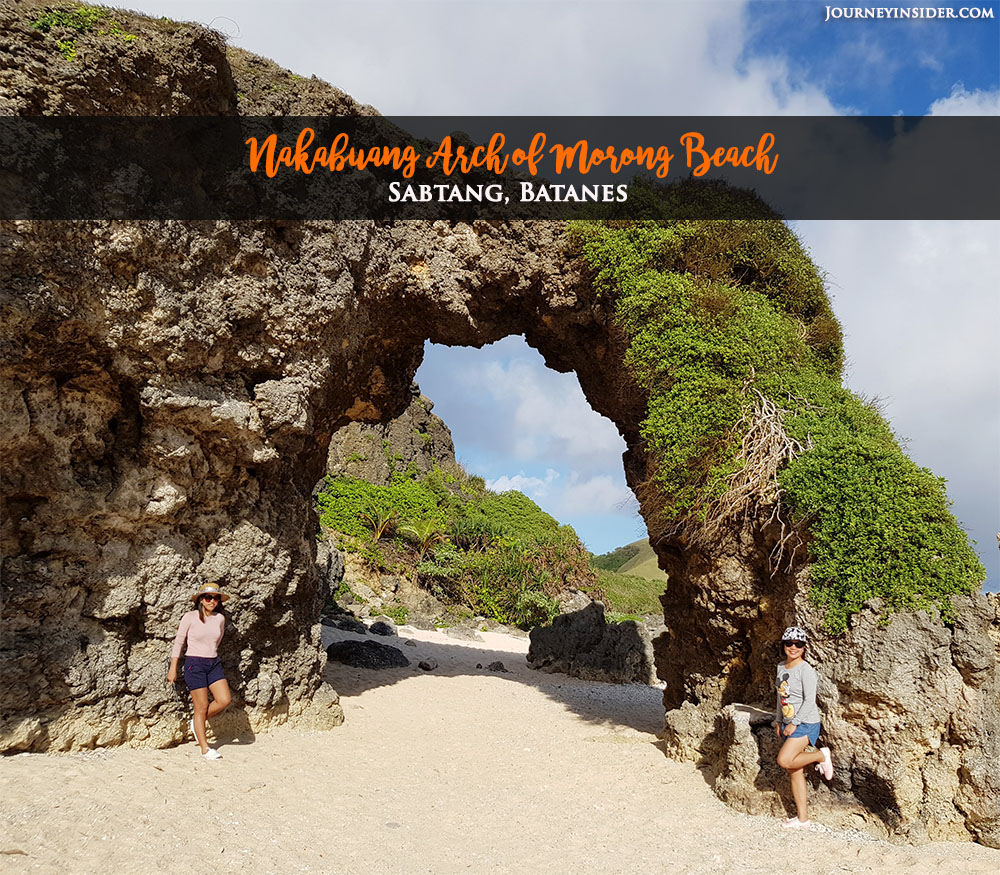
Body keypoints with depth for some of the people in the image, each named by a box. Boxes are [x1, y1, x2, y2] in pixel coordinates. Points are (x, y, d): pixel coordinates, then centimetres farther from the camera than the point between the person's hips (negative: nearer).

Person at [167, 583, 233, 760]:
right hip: (194, 664, -5)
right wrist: (173, 669, -2)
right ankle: (205, 749, 11)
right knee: (202, 707, -2)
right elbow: (178, 642, -2)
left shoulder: (220, 618, 4)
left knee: (225, 700, -8)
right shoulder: (190, 617, -7)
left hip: (214, 663, 5)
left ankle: (196, 723, 18)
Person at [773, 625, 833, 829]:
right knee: (794, 772, 7)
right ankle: (802, 818, 15)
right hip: (789, 724, 7)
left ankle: (821, 755, 1)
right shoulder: (781, 668, 9)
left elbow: (809, 700, -17)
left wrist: (795, 723, -18)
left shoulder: (805, 670, -14)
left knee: (784, 760, -22)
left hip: (806, 723, -7)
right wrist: (779, 721, 16)